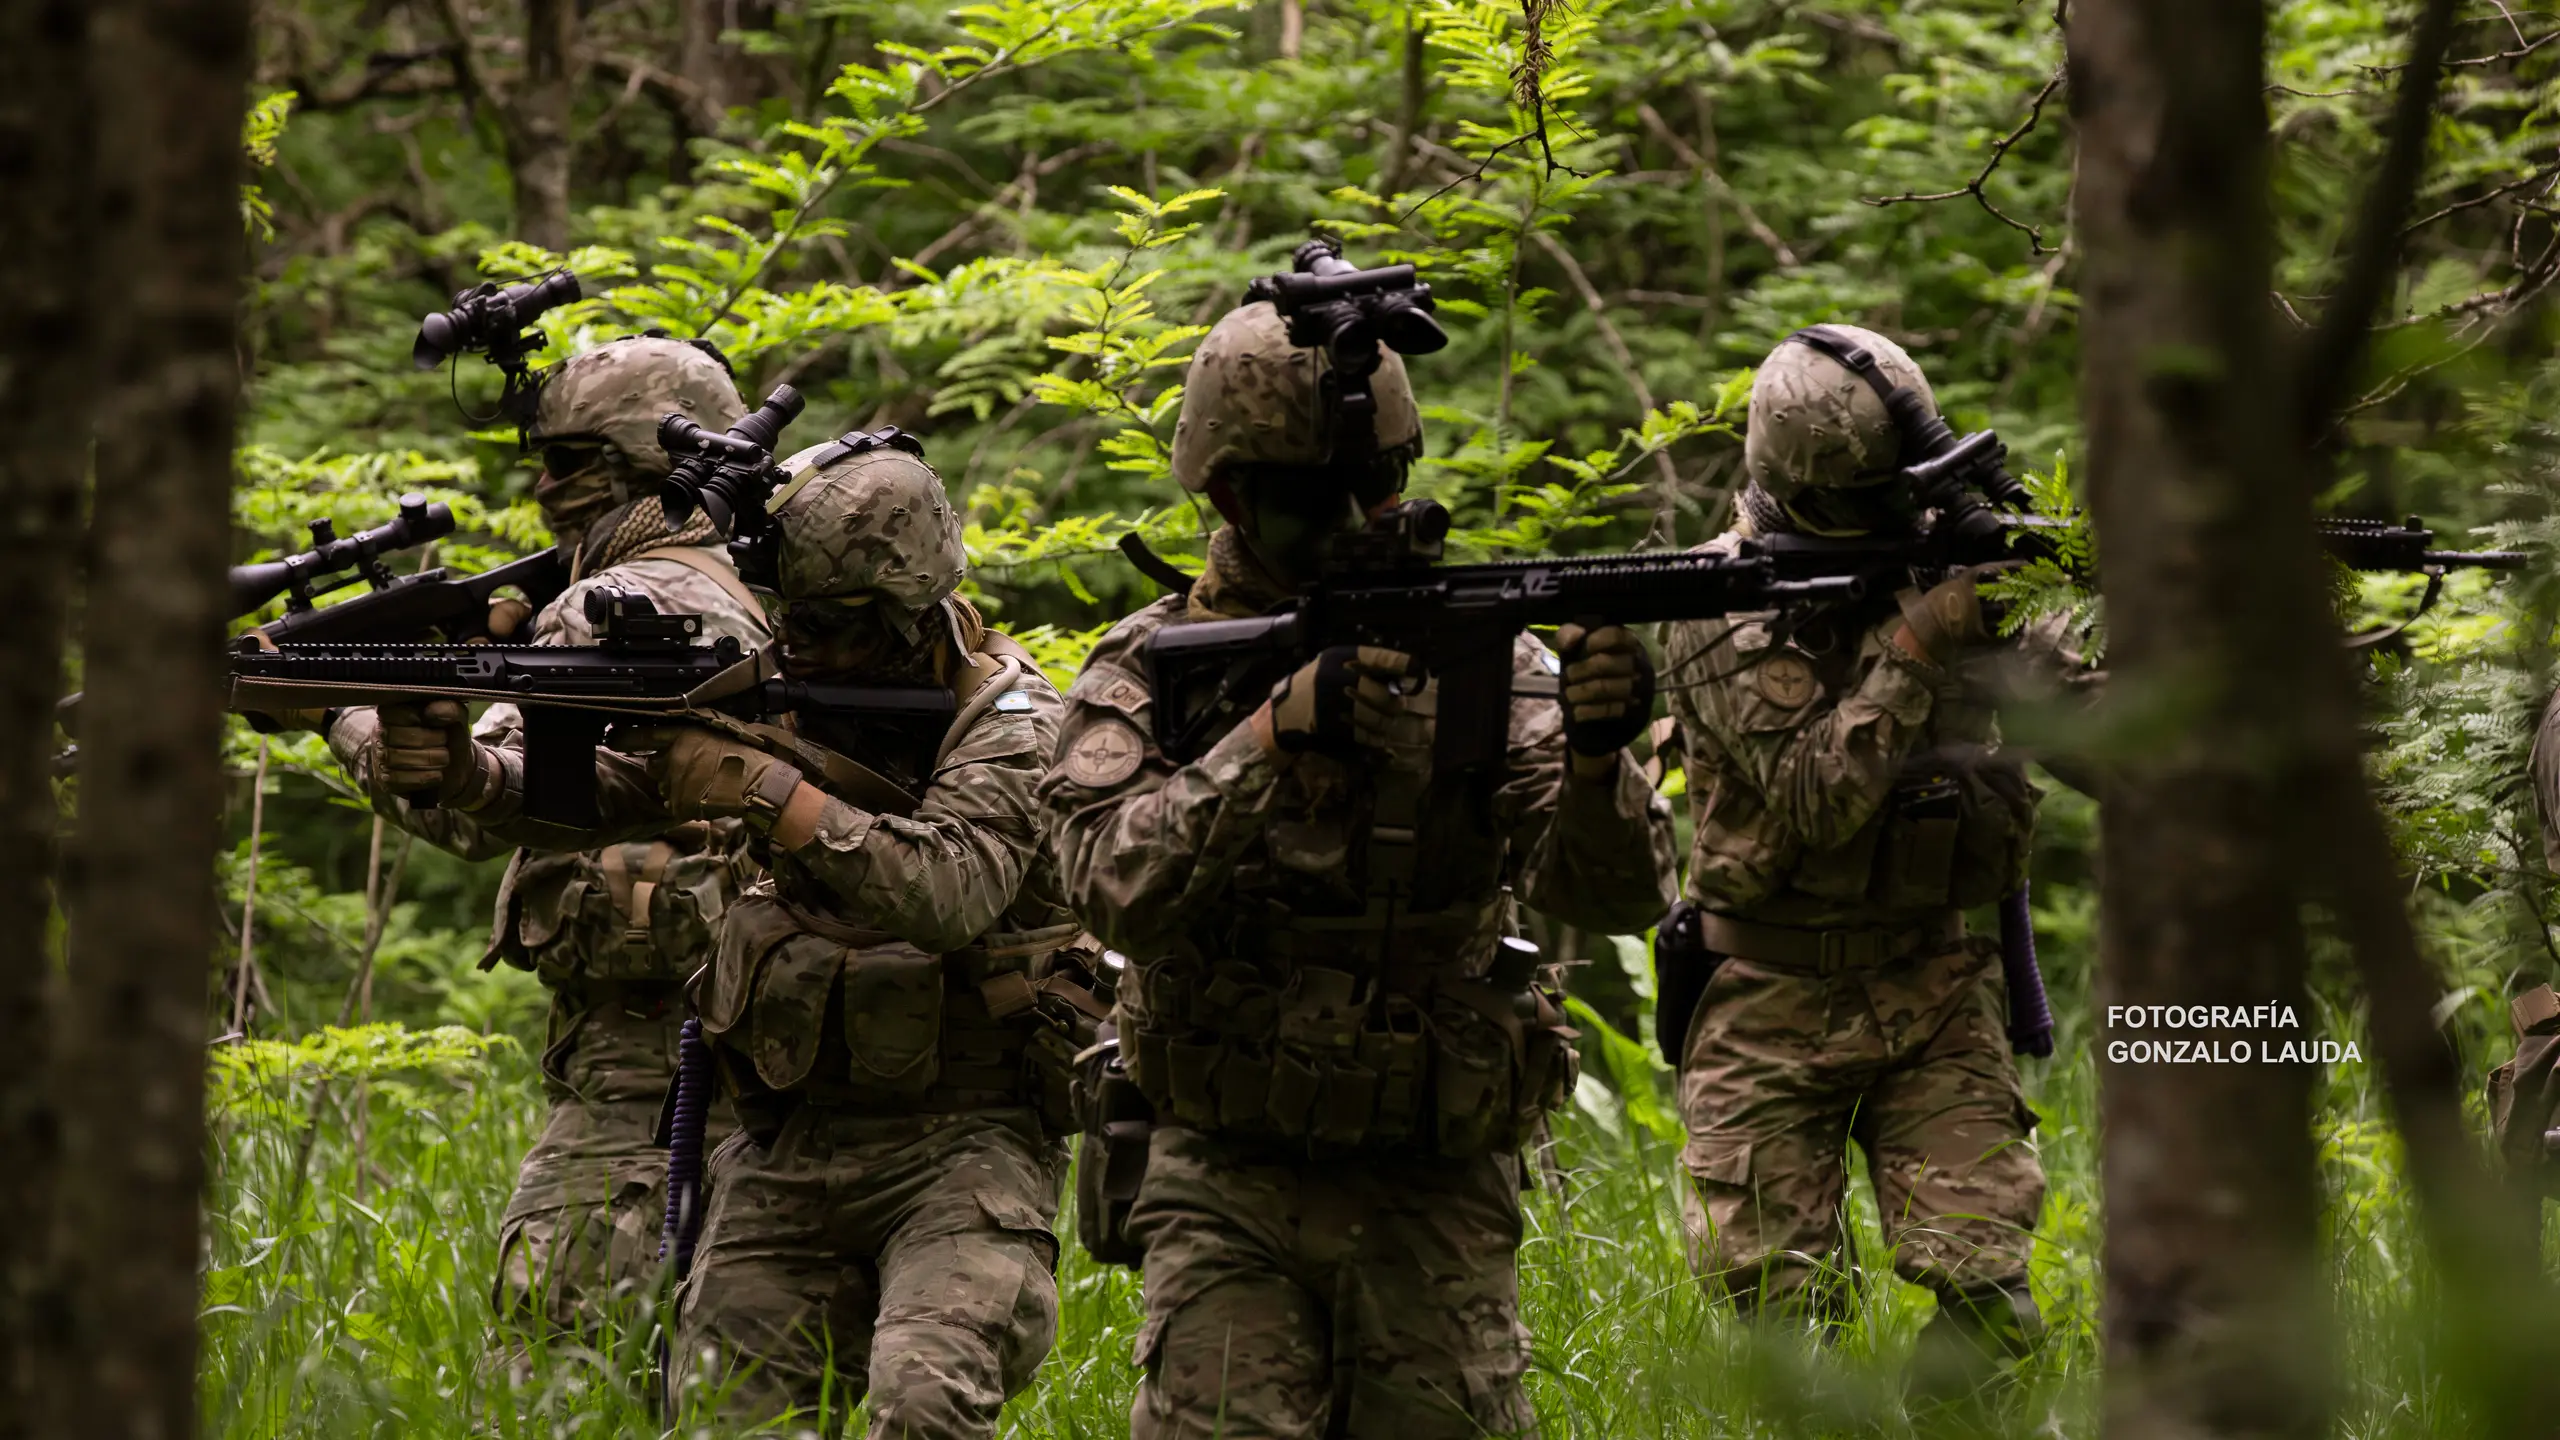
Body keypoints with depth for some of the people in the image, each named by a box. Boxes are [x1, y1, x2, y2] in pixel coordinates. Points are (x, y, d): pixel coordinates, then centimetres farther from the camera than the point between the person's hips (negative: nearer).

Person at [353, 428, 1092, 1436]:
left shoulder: (1010, 723, -10)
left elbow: (950, 892, -27)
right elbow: (598, 786, 1)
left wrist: (768, 792, -28)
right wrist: (467, 772, -18)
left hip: (957, 1150, -6)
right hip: (791, 1145, 6)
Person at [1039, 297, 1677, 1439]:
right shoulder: (1147, 673, -1)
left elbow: (1615, 893, -11)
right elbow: (1120, 886, -18)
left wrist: (1594, 754, -31)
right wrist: (1274, 731, -29)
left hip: (1436, 1205, 1)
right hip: (1231, 1196, -1)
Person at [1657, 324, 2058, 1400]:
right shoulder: (1722, 614, -12)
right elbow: (1814, 799, -20)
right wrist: (1913, 646, -26)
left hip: (1932, 992, 3)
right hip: (1771, 1006, -3)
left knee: (1987, 1309, -9)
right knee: (1776, 1320, -4)